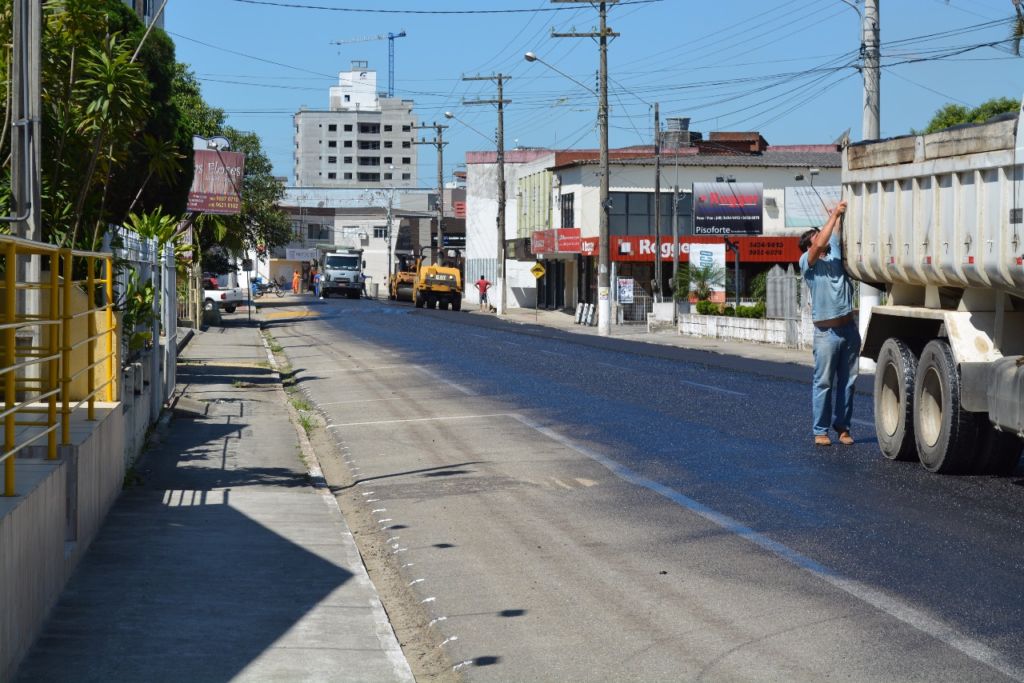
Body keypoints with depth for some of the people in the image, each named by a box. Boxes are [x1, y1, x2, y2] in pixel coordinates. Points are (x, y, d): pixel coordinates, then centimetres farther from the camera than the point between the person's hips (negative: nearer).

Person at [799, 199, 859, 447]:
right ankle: (820, 430, 1)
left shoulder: (835, 254, 15)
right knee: (823, 383, -3)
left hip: (849, 328, 5)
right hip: (827, 331, -5)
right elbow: (820, 245, -17)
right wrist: (834, 214, -13)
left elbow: (836, 230, 11)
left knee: (847, 382, 6)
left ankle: (842, 426, 12)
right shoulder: (807, 262, -1)